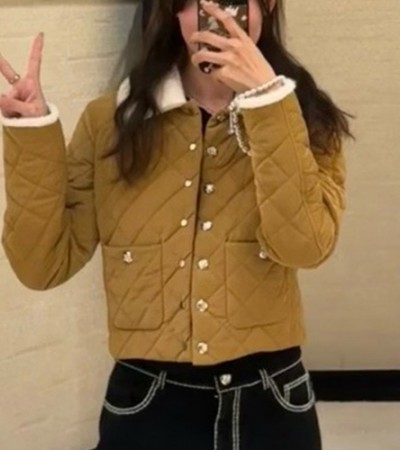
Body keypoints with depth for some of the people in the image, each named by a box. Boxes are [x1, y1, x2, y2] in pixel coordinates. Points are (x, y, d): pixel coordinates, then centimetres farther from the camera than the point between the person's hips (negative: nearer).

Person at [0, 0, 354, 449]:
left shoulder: (304, 118, -2)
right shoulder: (110, 120, -1)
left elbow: (304, 245, -19)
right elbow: (45, 266, -6)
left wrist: (265, 95, -22)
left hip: (270, 401, 0)